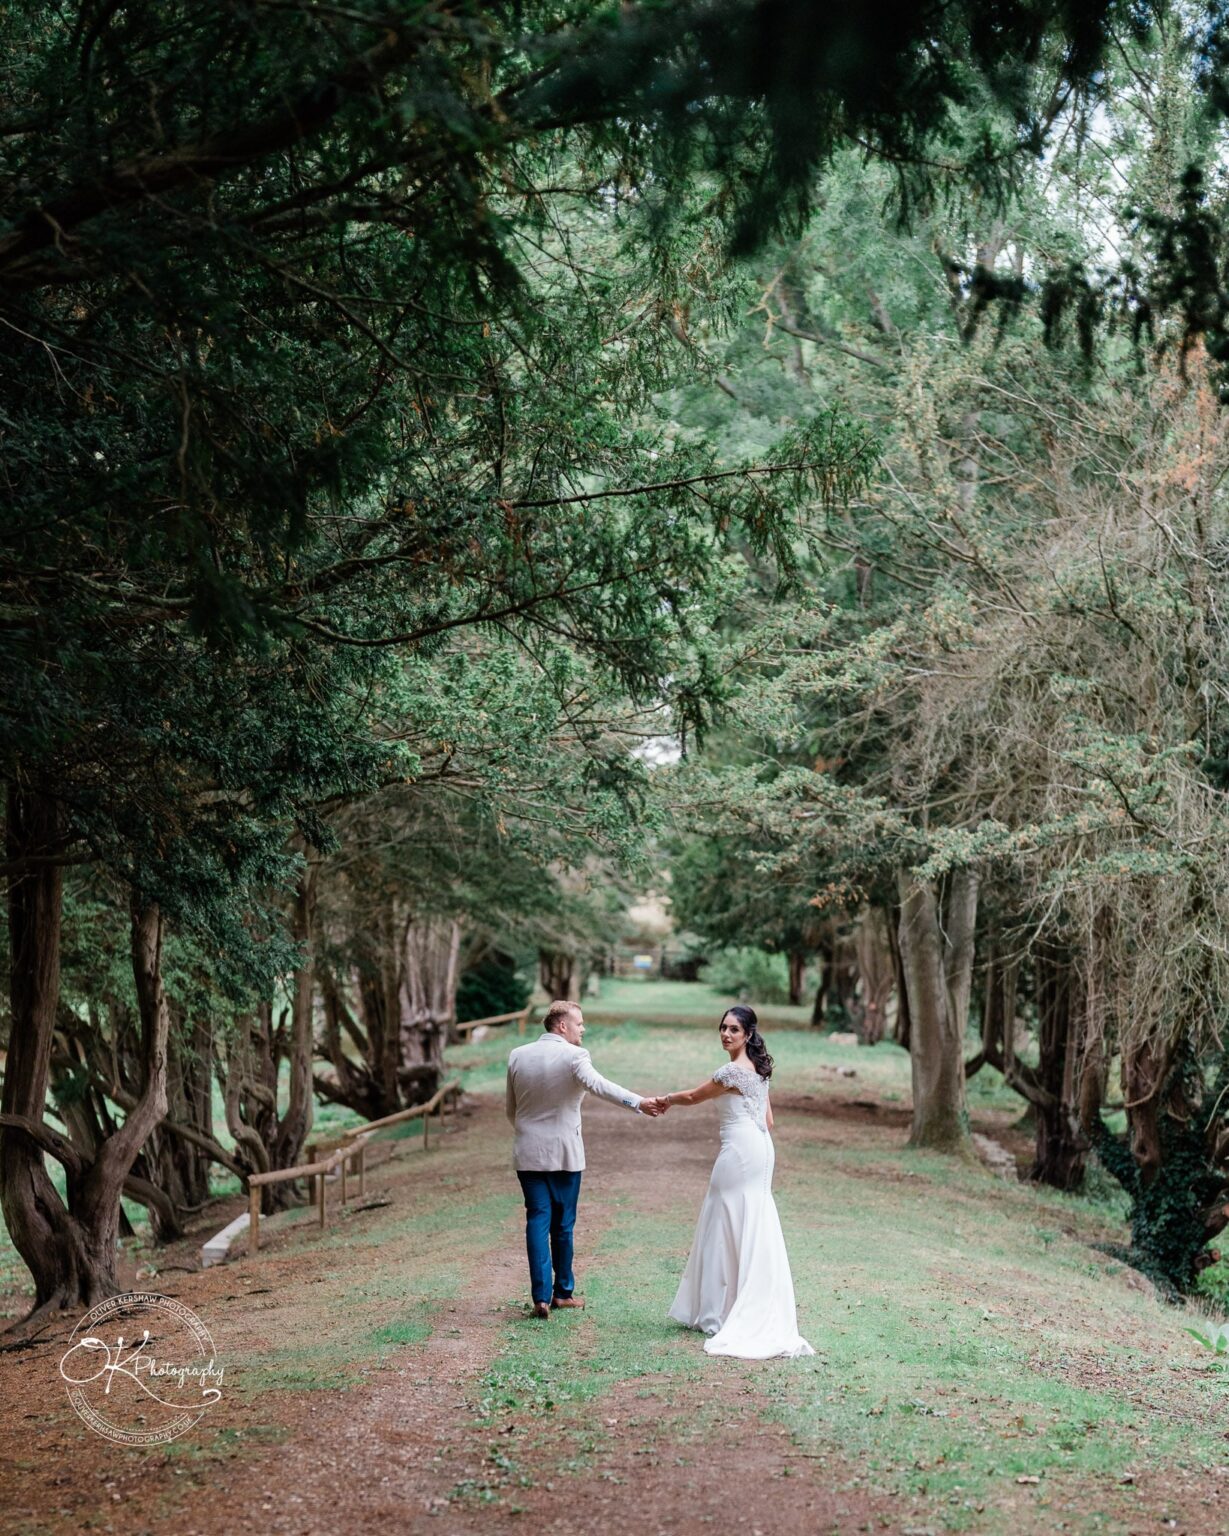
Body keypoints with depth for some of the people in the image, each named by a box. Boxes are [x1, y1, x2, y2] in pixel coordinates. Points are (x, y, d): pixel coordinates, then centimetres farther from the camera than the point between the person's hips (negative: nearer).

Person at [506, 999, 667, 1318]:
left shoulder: (517, 1056, 4)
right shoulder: (573, 1056, -12)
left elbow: (511, 1109, 13)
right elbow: (597, 1084, -32)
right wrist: (639, 1103, -41)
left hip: (528, 1152, 3)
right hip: (563, 1152, -3)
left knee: (537, 1221, 2)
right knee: (562, 1223, 9)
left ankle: (541, 1297, -4)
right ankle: (563, 1291, 20)